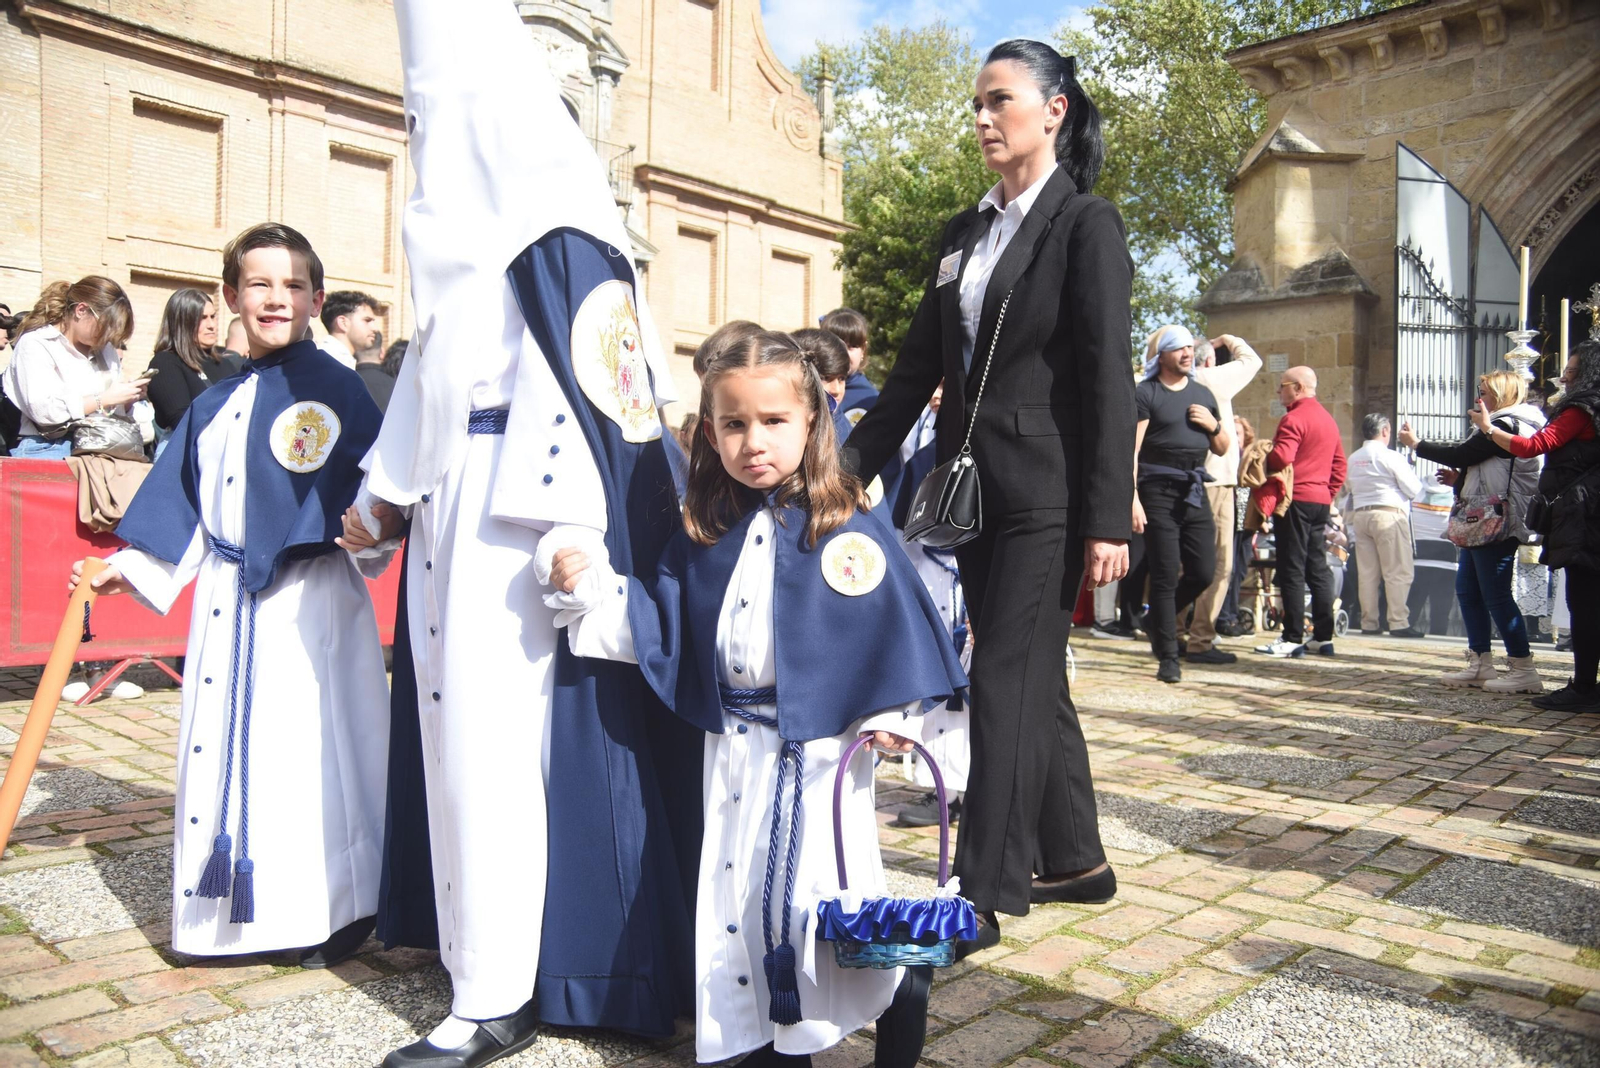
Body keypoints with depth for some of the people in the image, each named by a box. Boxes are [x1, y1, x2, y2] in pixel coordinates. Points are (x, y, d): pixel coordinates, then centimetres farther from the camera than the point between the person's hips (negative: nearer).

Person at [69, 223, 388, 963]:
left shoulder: (331, 387, -6)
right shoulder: (214, 405, 14)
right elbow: (183, 505, 18)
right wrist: (129, 567, 14)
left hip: (307, 597, -7)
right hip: (226, 600, 7)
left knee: (308, 748, -2)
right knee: (219, 745, 13)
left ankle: (341, 909, 14)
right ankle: (228, 906, 29)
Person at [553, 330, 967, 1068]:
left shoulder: (845, 529, -9)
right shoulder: (703, 535, 5)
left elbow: (890, 621, -9)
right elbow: (662, 625, 7)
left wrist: (889, 713, -14)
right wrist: (595, 592, -4)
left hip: (819, 744, -5)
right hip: (735, 747, 5)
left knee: (825, 893, -3)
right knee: (738, 889, 12)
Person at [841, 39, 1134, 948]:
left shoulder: (1087, 225, -4)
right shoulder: (966, 233, 16)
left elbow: (1108, 378, -11)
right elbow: (920, 363, 16)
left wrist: (1109, 518, -16)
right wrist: (851, 469, 11)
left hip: (1045, 496, -7)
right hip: (975, 489, 7)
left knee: (1008, 683, -5)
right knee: (1035, 679, 14)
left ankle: (983, 895, 4)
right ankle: (1074, 860, 28)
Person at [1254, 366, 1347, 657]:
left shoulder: (1294, 419, -11)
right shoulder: (1328, 419, 18)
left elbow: (1281, 458, -23)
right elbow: (1339, 464, 20)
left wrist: (1257, 459, -4)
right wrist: (1328, 493, 19)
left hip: (1296, 500, -9)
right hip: (1321, 501, 9)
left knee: (1292, 570, -6)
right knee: (1317, 568, 11)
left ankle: (1293, 639, -5)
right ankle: (1323, 636, 14)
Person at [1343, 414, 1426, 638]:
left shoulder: (1353, 458, 9)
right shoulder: (1390, 456, -7)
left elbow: (1348, 487, 20)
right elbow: (1414, 489, -4)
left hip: (1360, 514, 6)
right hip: (1388, 514, -6)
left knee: (1367, 572, 7)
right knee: (1398, 572, -3)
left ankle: (1369, 623, 9)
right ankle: (1398, 623, -5)